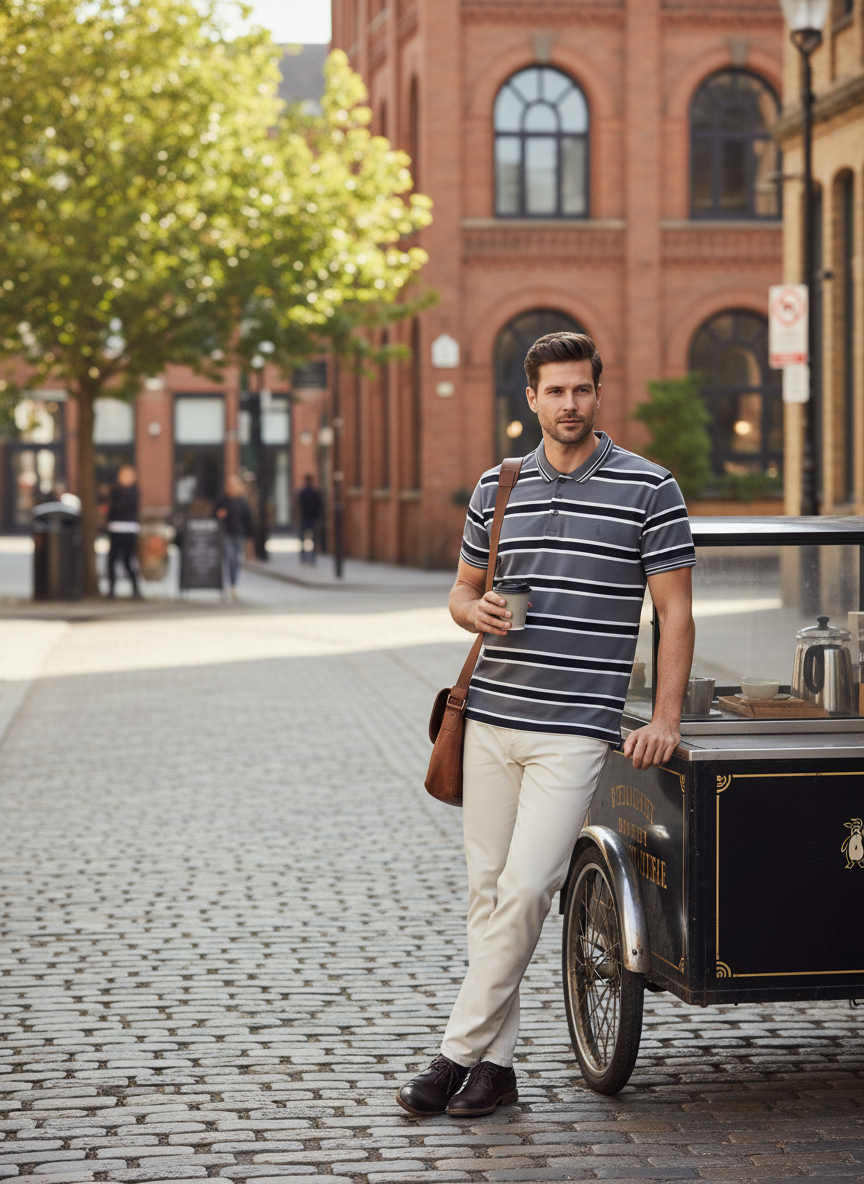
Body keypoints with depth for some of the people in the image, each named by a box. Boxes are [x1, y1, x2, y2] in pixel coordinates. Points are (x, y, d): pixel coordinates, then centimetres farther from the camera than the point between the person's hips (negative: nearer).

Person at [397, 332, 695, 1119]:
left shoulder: (648, 489, -2)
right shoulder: (497, 487, 10)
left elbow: (675, 612, -1)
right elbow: (463, 588, 21)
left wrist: (665, 720, -8)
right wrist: (477, 613, -4)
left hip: (577, 729, -5)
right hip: (491, 719, 5)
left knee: (526, 889, -11)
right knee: (488, 890, 7)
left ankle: (461, 1054, -3)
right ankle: (496, 1064, 14)